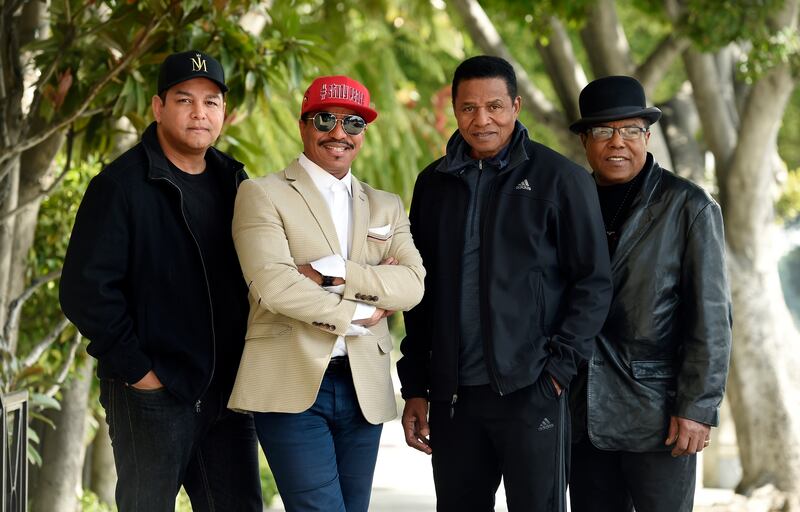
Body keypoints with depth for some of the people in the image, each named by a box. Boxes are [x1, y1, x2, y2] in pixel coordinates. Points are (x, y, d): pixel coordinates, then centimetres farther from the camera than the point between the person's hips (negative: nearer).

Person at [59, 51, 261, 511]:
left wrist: (250, 361, 8)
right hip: (153, 394, -5)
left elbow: (254, 275, 20)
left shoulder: (232, 182, 12)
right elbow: (85, 291, -13)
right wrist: (137, 370, -13)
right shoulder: (122, 185, -8)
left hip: (227, 393, 6)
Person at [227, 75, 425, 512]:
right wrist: (359, 313, -7)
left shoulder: (386, 207, 16)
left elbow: (412, 283, 0)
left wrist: (332, 273, -13)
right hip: (291, 386, -5)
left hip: (364, 389, 5)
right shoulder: (262, 195, 1)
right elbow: (273, 284, -13)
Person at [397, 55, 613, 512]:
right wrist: (416, 388, 11)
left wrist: (559, 367, -11)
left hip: (532, 392, -4)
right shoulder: (435, 184, 11)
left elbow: (593, 282, -3)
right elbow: (421, 295, 16)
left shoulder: (560, 179, -2)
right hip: (453, 396, 4)